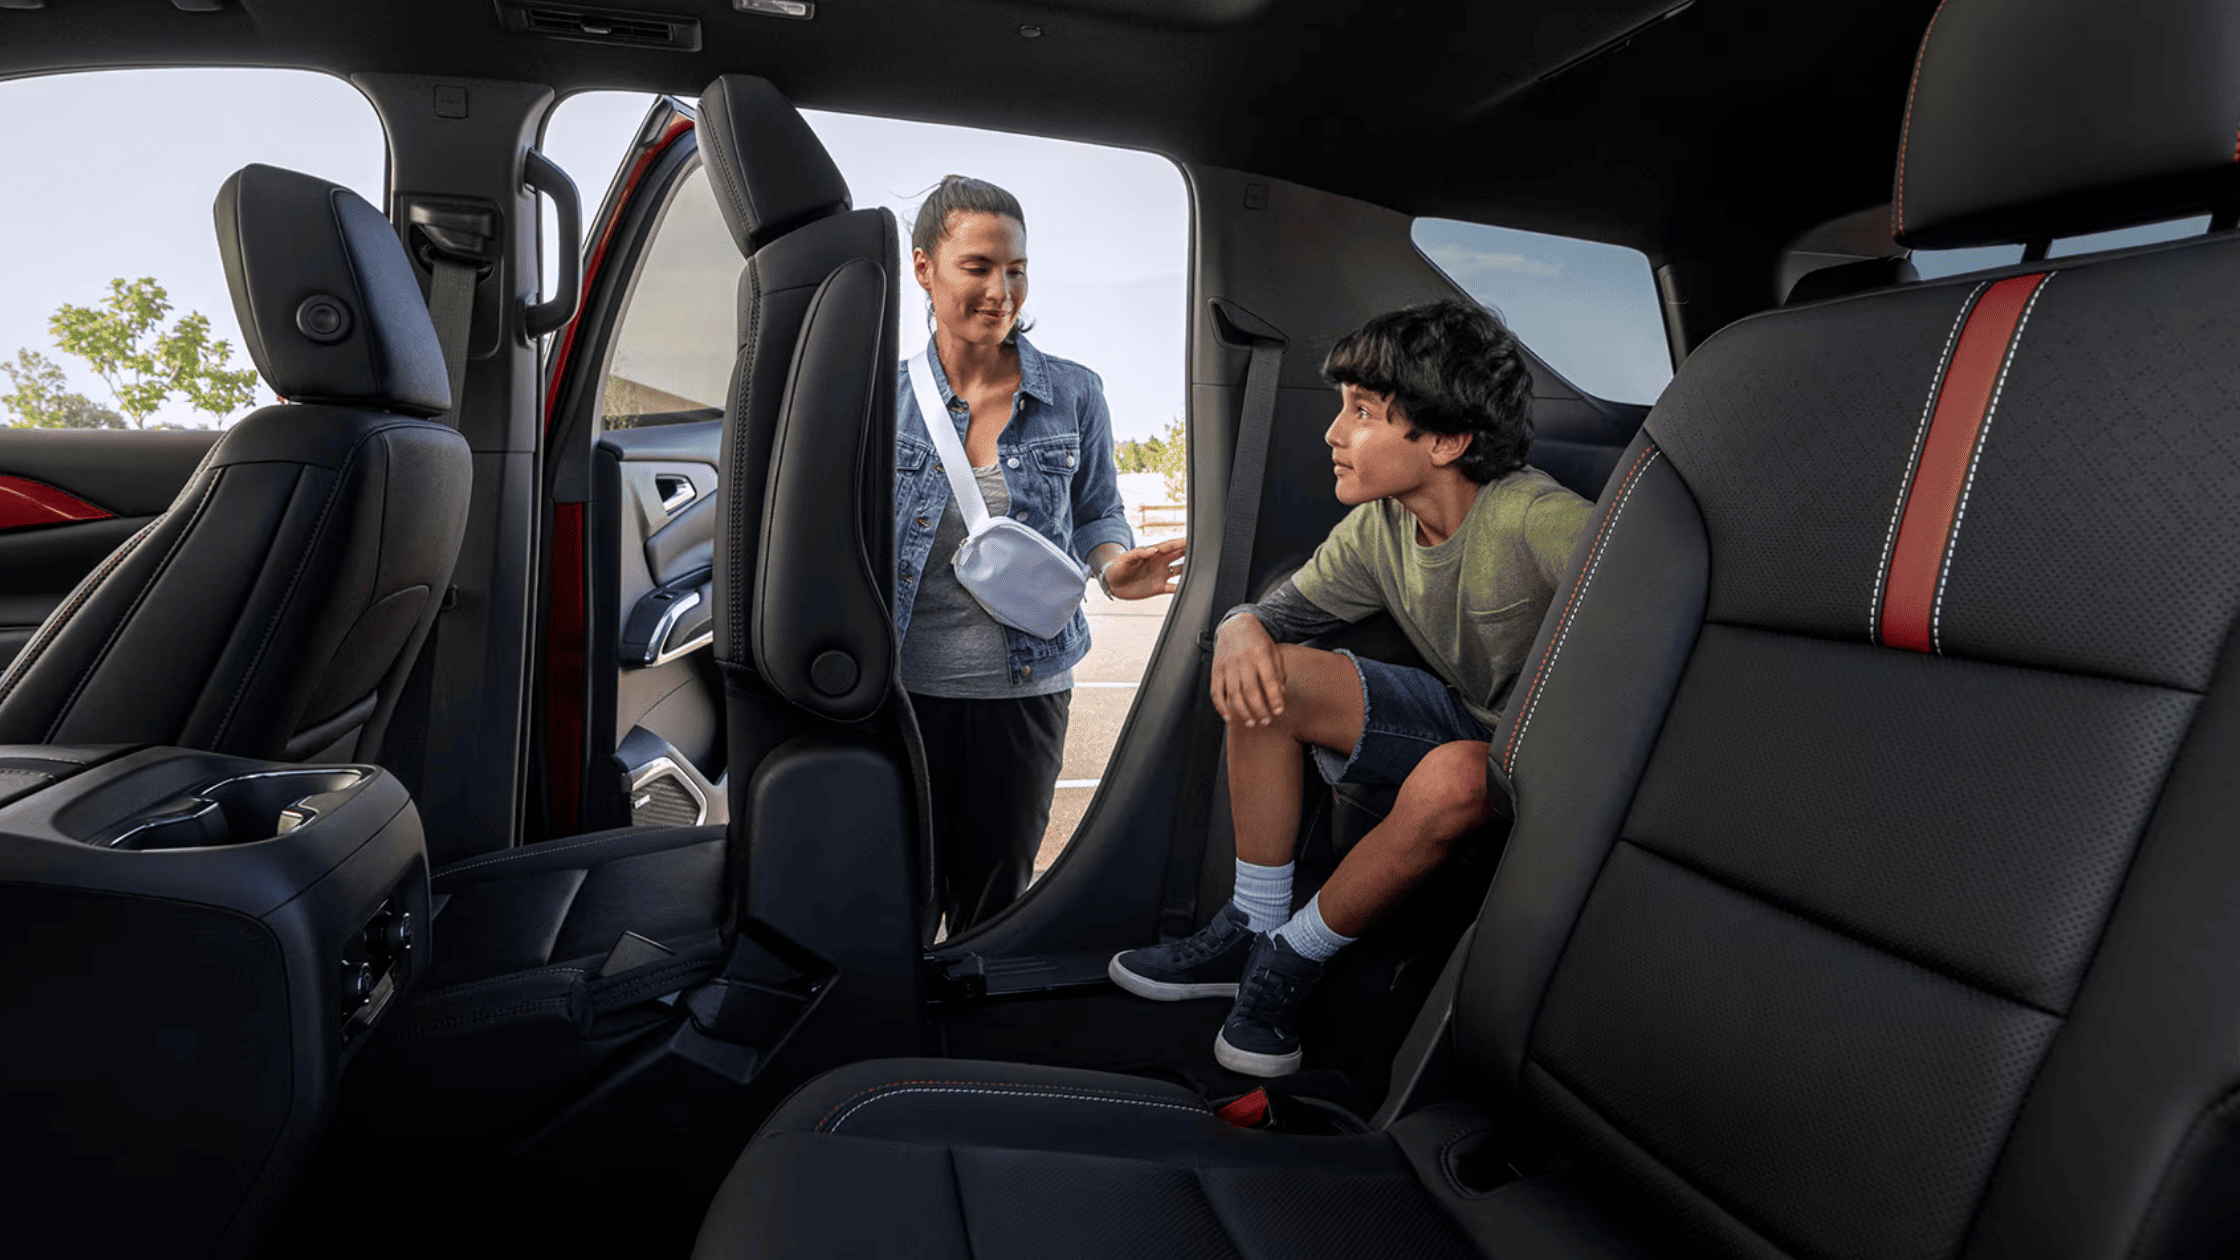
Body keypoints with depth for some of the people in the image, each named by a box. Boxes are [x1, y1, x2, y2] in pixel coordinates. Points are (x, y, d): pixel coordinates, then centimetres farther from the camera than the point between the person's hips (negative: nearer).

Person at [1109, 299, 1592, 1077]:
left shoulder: (1536, 522, -27)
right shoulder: (1378, 530, -6)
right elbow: (1282, 608, 4)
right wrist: (1240, 629, -20)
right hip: (1464, 718, 6)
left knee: (1452, 780, -40)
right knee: (1271, 674, -12)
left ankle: (1290, 962, -13)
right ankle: (1251, 930, -2)